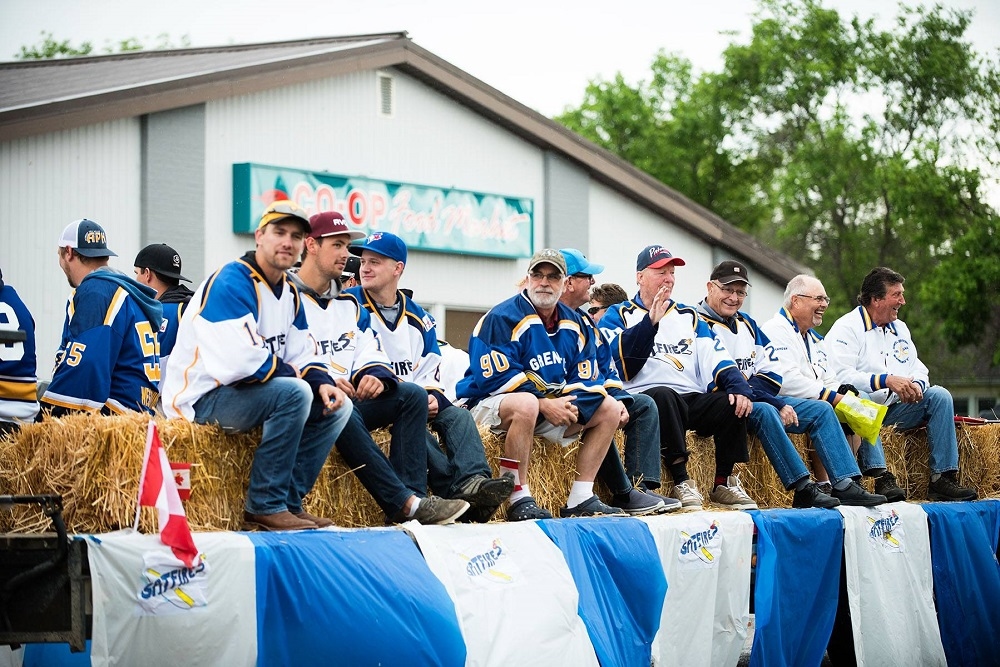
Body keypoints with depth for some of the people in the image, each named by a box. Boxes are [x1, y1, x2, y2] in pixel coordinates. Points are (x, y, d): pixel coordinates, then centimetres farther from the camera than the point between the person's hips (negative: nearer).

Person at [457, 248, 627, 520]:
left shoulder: (574, 325, 8)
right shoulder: (503, 318, -13)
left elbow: (585, 380, 4)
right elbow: (497, 378, -20)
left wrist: (571, 407, -18)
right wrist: (544, 405, -24)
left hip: (551, 406, 8)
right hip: (490, 404, -8)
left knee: (610, 409, -1)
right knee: (525, 403, -41)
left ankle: (581, 498, -4)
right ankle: (520, 500, -33)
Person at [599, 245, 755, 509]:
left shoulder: (688, 317, 25)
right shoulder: (618, 316, 13)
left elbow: (717, 359, 12)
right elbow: (617, 357, -9)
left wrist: (739, 387, -6)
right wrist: (650, 322, -15)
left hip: (692, 400, 4)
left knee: (733, 402, -23)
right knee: (664, 395, -37)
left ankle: (724, 483, -10)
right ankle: (681, 482, -32)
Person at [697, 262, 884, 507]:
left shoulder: (746, 323, 18)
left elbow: (772, 370, 13)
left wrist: (748, 387, -12)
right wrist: (776, 403, -21)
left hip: (762, 398, 9)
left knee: (822, 410, 0)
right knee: (764, 411, -37)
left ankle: (845, 486, -11)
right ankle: (803, 489, -37)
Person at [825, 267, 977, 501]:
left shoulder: (899, 328, 19)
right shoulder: (846, 328, -6)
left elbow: (918, 369, 17)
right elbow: (841, 376, -21)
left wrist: (916, 385, -9)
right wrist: (886, 380, -28)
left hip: (895, 407, 7)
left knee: (940, 395, -10)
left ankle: (942, 479, -17)